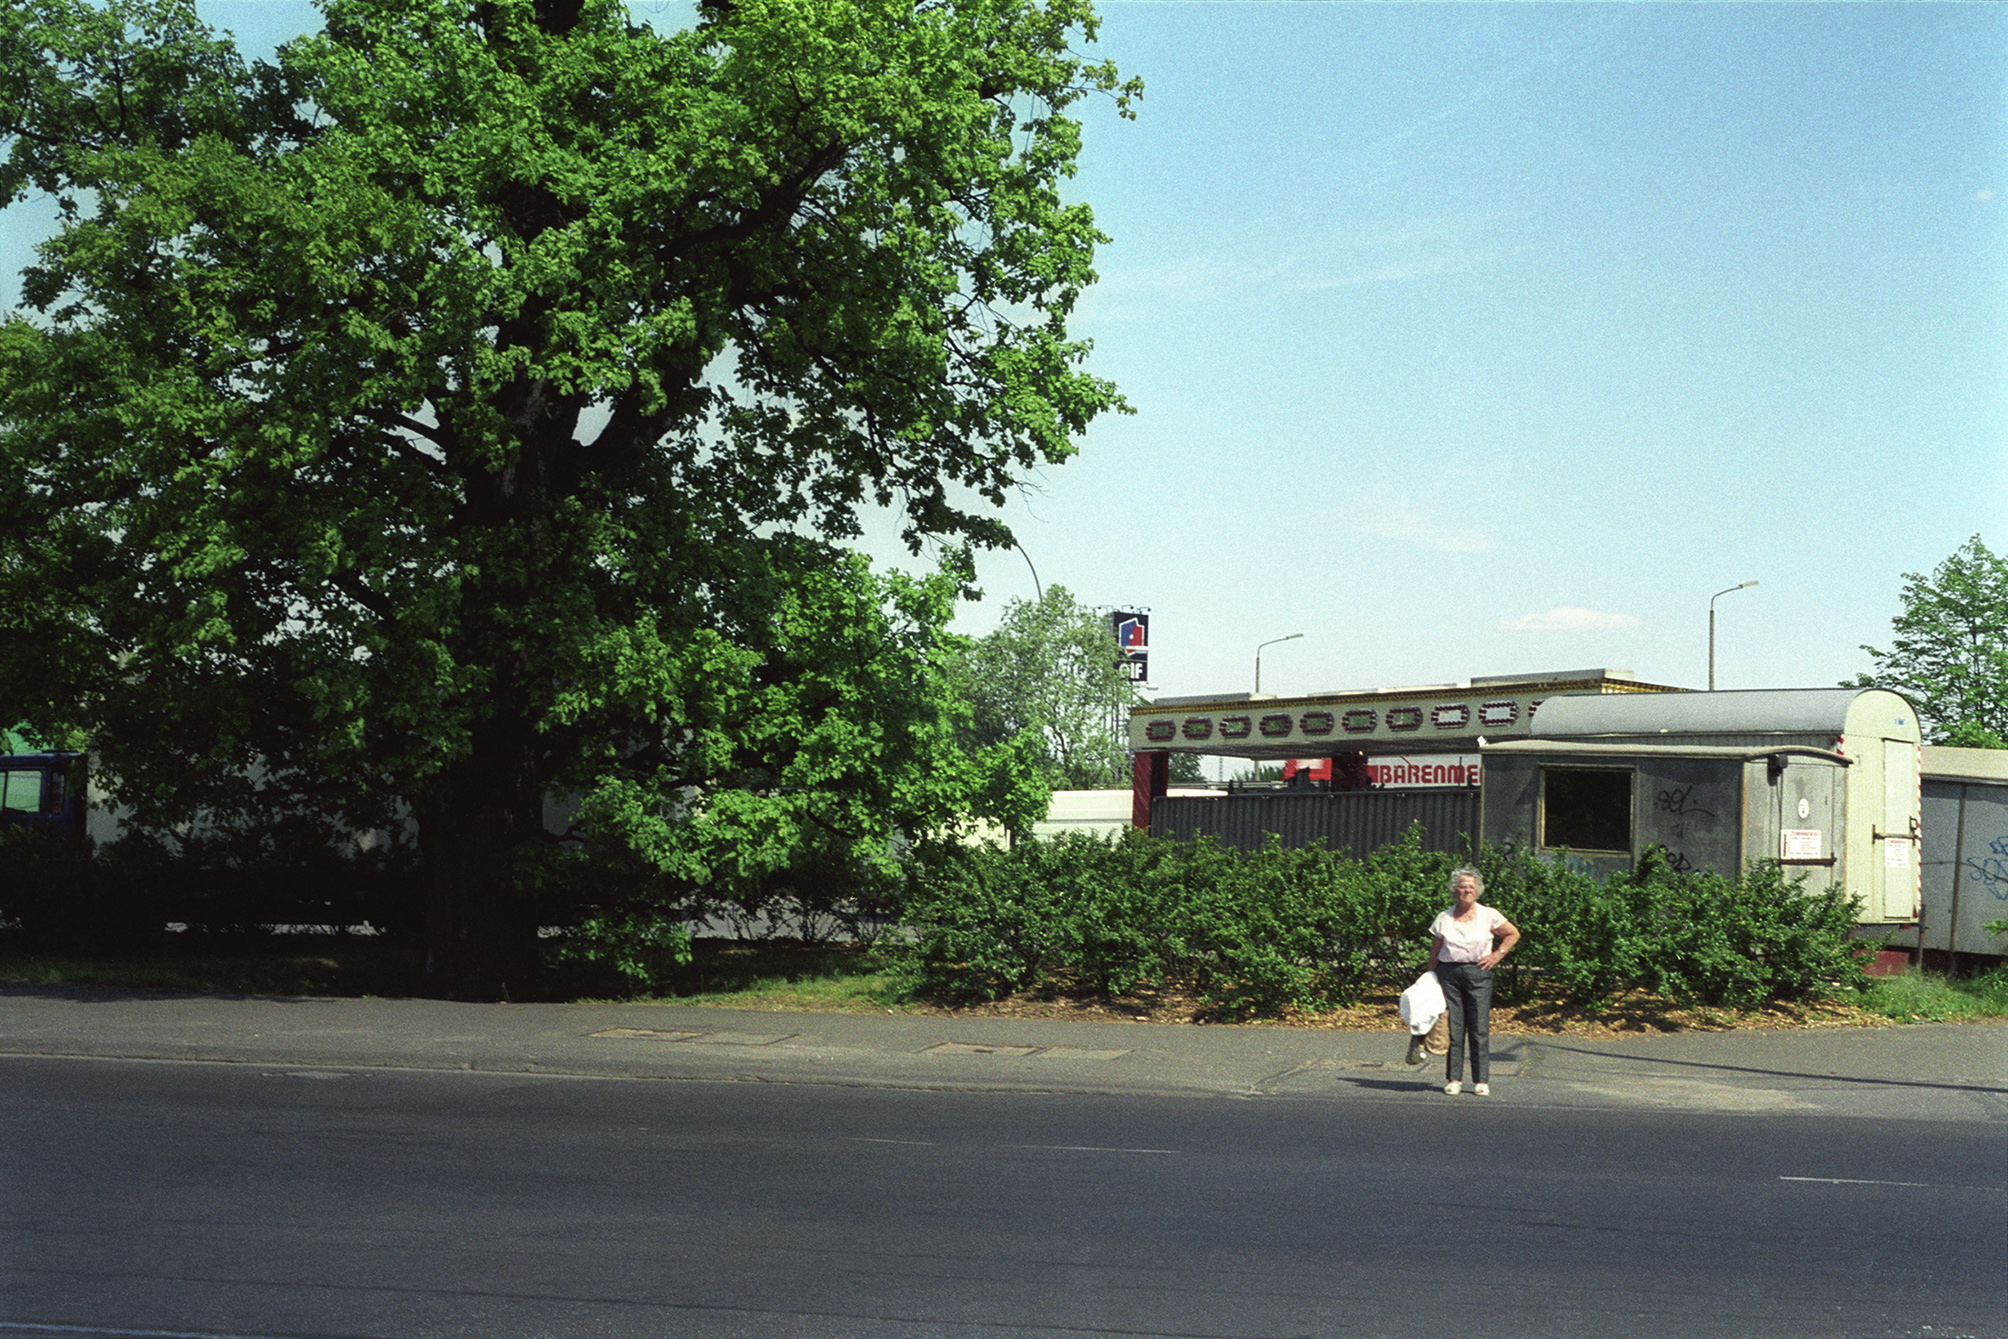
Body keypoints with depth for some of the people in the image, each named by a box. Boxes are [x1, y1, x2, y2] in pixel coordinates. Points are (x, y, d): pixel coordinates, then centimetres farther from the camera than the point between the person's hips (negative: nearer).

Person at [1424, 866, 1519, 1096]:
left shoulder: (1488, 915, 4)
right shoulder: (1443, 918, 6)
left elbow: (1513, 934, 16)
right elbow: (1434, 952, 11)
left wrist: (1497, 955, 6)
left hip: (1478, 972, -1)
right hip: (1449, 972, 1)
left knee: (1480, 1029, -4)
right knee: (1453, 1027, -1)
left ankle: (1482, 1081, 0)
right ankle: (1454, 1079, 6)